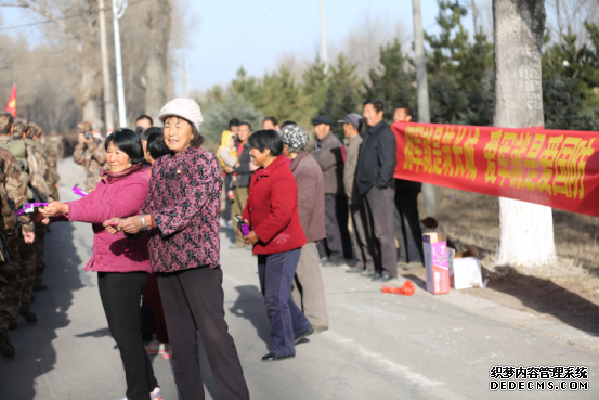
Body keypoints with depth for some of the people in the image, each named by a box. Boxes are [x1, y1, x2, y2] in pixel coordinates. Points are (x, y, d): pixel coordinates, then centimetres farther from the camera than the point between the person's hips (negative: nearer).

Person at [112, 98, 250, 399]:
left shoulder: (204, 161, -5)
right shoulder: (160, 166, 14)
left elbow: (189, 207, -15)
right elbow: (150, 208, 15)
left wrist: (145, 221, -21)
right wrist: (124, 225, -4)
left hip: (198, 256, -6)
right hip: (166, 259, 6)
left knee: (213, 332, -9)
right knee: (179, 335, 11)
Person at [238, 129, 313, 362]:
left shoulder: (281, 177, -20)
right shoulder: (259, 175, 12)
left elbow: (281, 214, -27)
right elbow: (252, 205, 21)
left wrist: (258, 234, -22)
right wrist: (245, 224, 4)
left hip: (282, 247, -10)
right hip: (266, 247, 10)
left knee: (275, 298, -6)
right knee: (270, 294, 19)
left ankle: (283, 348, 4)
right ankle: (301, 327, 35)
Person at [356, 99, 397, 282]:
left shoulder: (384, 133, -11)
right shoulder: (369, 133, 19)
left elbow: (388, 162, -17)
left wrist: (380, 183, -18)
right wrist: (361, 183, 17)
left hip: (380, 189, -10)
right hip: (368, 189, 10)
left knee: (383, 230, -9)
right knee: (374, 231, 13)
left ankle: (389, 270, -6)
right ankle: (379, 268, 20)